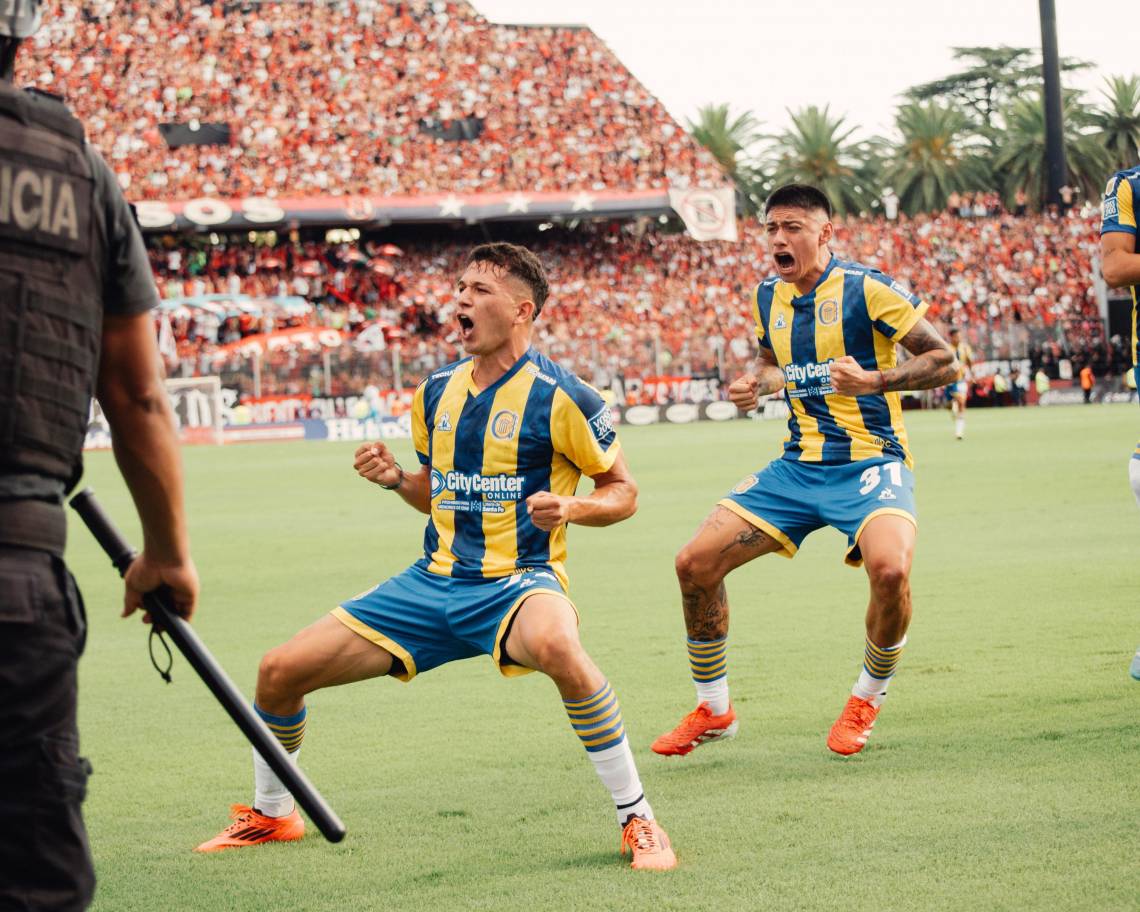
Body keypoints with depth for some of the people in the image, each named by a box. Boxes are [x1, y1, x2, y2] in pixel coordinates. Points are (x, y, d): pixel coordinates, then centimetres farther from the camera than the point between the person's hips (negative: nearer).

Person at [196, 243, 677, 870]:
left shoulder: (558, 396, -9)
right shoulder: (436, 392, 10)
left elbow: (623, 490, -1)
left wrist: (570, 508, -21)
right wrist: (396, 480, 1)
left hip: (517, 583, -6)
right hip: (434, 583, 6)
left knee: (556, 646, -44)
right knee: (280, 671, -1)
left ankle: (637, 819, -27)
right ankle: (271, 815, 28)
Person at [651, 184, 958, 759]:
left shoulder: (866, 289, -12)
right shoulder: (769, 298, 8)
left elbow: (944, 361, -11)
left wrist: (874, 380, -24)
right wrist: (757, 384, 5)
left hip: (871, 461, -6)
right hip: (798, 467, 6)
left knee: (889, 567, -34)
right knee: (695, 564, -5)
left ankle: (866, 701, -6)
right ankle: (713, 710, 14)